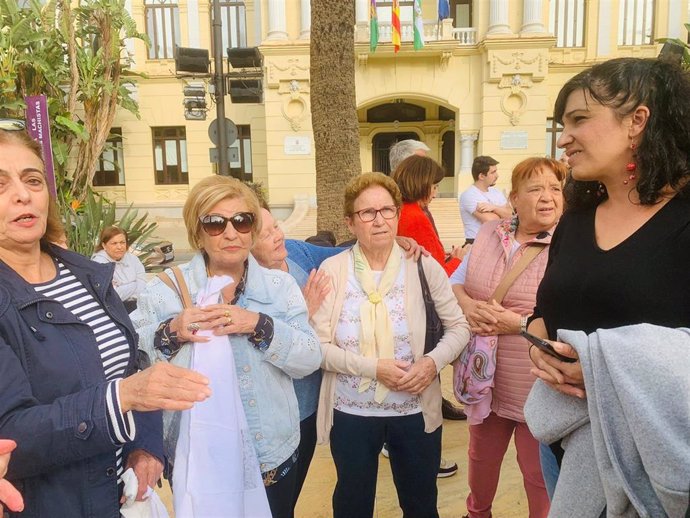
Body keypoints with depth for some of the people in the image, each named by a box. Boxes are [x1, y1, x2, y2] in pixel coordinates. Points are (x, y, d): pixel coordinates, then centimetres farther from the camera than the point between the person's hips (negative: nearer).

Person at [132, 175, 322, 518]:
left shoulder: (280, 285, -1)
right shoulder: (167, 287, -3)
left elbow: (310, 359, -8)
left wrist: (259, 325, -22)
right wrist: (170, 332, -23)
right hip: (193, 458, 0)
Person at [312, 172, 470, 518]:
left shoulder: (423, 266, -6)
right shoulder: (332, 270, -8)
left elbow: (459, 326, 0)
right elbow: (318, 345, -10)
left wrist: (433, 362, -18)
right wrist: (372, 367, -21)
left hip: (416, 412, 1)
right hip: (351, 414, 0)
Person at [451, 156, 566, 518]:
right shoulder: (489, 234, 4)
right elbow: (455, 282, 8)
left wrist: (520, 323, -24)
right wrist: (466, 304, -13)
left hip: (537, 388, -6)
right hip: (485, 378, 6)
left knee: (539, 474, 13)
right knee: (481, 457, 27)